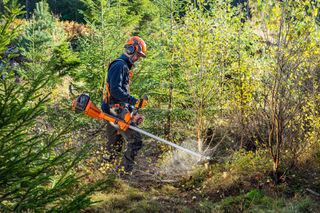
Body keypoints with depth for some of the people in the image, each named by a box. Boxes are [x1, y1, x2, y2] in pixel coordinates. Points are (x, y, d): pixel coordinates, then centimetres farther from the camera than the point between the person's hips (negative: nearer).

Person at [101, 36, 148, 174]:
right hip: (116, 111, -11)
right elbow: (115, 90, -24)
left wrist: (133, 110, 21)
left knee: (114, 146, 15)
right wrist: (135, 102, -26)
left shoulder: (125, 67, 21)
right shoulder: (119, 65, -12)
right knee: (135, 140, -13)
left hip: (114, 112, 11)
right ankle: (125, 170, -10)